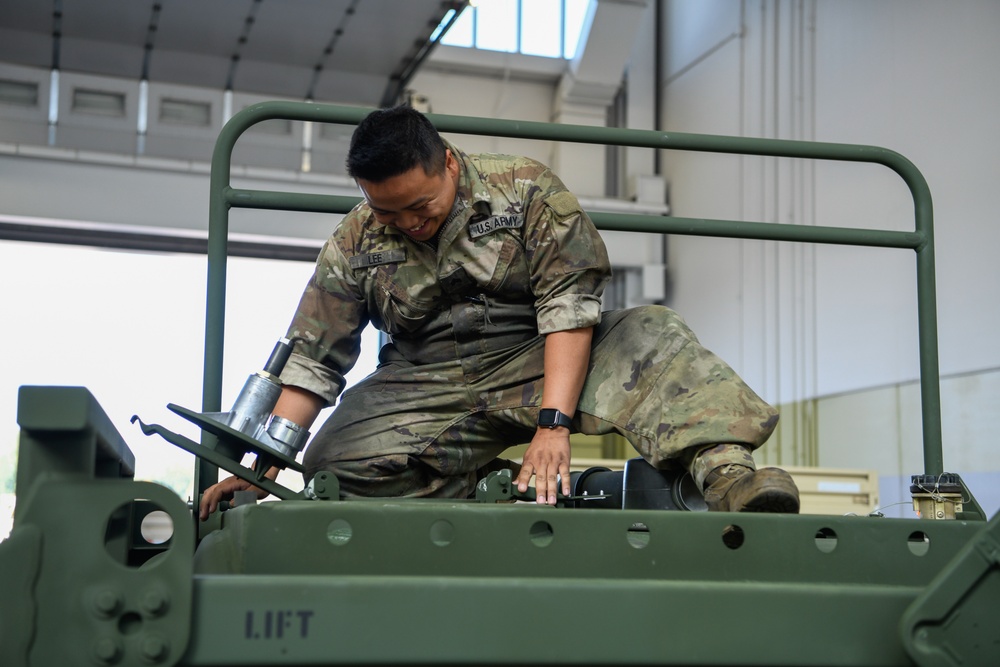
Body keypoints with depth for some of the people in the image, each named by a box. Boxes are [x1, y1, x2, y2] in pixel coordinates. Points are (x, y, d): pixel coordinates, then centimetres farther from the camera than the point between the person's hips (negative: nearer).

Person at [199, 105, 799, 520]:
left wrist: (553, 425, -26)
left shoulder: (529, 192, -8)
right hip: (426, 389, 2)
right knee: (335, 467, -26)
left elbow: (569, 306, -15)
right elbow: (310, 362, -1)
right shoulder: (355, 244, 0)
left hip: (539, 362, -1)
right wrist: (262, 470, -12)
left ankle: (725, 470, -47)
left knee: (651, 338, -29)